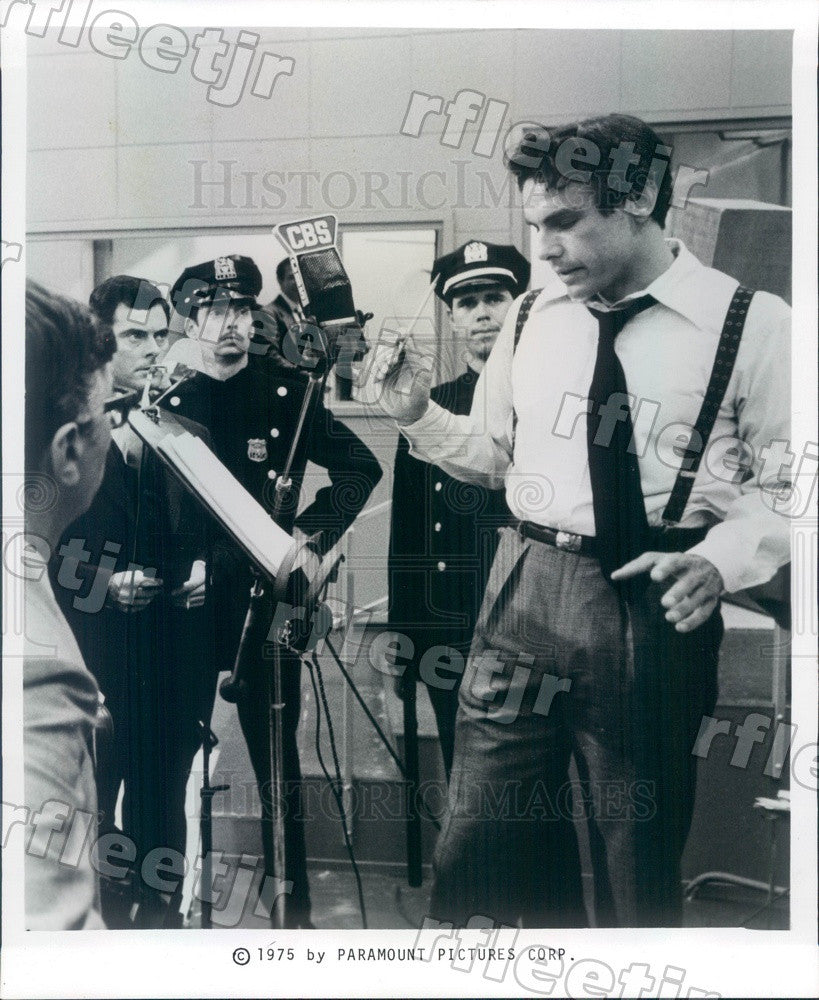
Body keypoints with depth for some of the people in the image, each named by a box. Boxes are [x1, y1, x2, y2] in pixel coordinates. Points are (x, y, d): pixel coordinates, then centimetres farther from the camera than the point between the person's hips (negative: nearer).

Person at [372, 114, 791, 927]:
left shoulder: (751, 323, -4)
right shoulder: (530, 321, 9)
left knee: (639, 870, 10)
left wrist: (721, 558, -18)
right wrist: (419, 415, 2)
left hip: (655, 610, -3)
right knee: (477, 846, 6)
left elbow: (781, 485, -1)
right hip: (526, 591, 4)